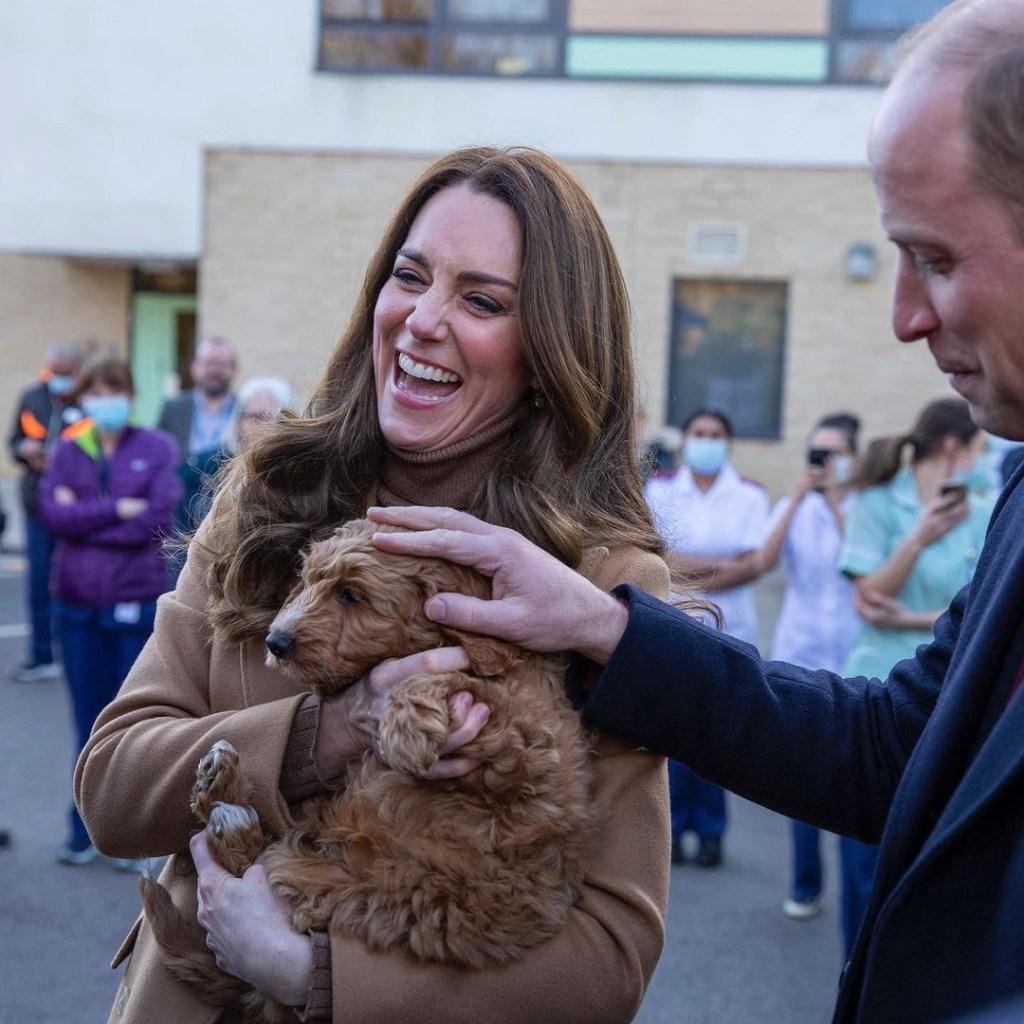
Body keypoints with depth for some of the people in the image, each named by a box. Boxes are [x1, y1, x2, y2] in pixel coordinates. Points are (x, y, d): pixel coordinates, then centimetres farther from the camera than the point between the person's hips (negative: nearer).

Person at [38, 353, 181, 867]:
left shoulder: (157, 449, 0)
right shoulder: (68, 453, 7)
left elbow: (160, 516, -13)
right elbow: (53, 512, -8)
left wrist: (83, 517, -8)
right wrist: (118, 509, -13)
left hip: (137, 604, -2)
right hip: (78, 606, 2)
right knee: (89, 724, 10)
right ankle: (84, 829, 22)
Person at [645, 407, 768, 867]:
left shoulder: (749, 495, 5)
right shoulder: (660, 489, 7)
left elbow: (754, 565, -4)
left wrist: (689, 574, -9)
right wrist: (721, 565, -9)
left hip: (728, 632, 0)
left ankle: (710, 832, 10)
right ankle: (673, 826, 9)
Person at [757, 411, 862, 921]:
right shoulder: (793, 507, 8)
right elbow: (765, 561, -8)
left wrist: (836, 502, -18)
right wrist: (797, 499, -14)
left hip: (853, 658, -3)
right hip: (799, 655, 3)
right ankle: (805, 886, 16)